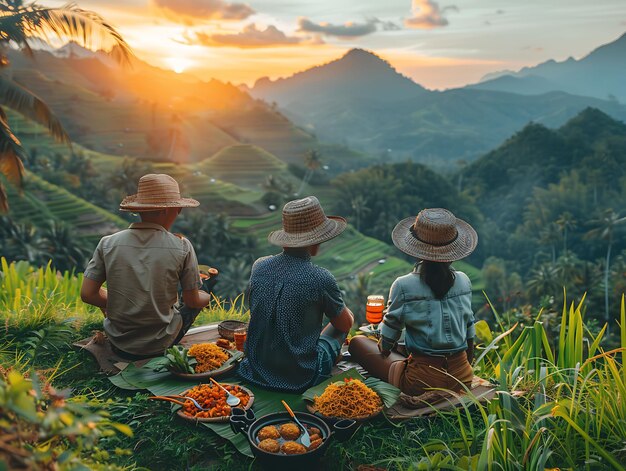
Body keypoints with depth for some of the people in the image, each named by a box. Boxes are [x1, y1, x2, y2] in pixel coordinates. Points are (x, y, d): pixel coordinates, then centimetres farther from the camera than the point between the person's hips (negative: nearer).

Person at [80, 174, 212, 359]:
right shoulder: (181, 247, -16)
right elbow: (192, 301, -7)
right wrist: (207, 297, 16)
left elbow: (87, 294, -7)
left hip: (119, 345, 3)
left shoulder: (108, 243, -11)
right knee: (200, 298, 24)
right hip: (161, 345, -2)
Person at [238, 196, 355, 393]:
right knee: (338, 326, 20)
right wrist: (345, 311, 21)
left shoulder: (259, 266, -7)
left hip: (255, 371, 5)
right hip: (300, 378, -5)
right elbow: (345, 324, -3)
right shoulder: (321, 279, -21)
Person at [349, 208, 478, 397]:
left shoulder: (403, 286, -14)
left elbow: (386, 343, -3)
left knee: (357, 342, 12)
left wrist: (383, 347, 21)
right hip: (464, 378, 5)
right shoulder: (464, 281, -1)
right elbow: (470, 336, 8)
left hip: (421, 382, -5)